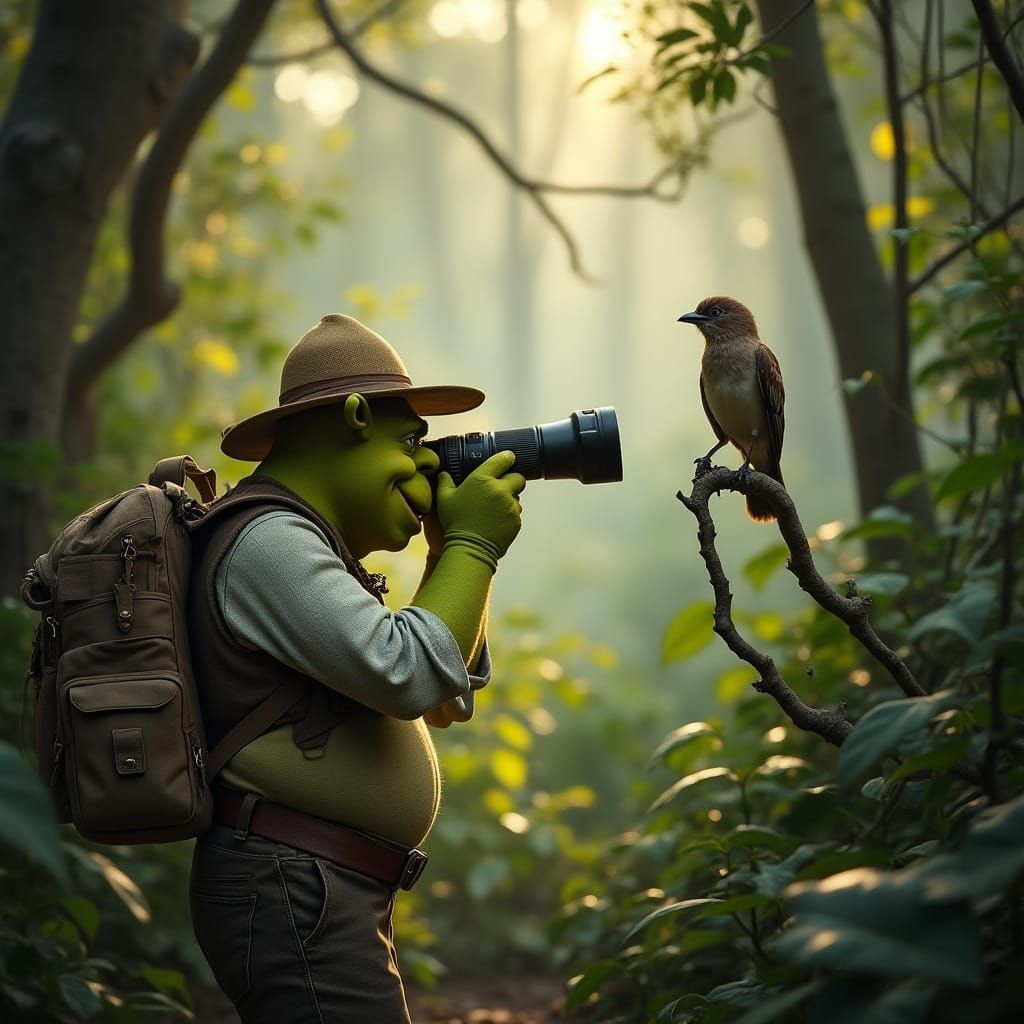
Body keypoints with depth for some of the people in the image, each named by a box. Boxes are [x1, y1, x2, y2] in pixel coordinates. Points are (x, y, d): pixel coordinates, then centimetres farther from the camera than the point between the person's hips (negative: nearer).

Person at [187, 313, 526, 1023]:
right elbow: (407, 674, -21)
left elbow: (449, 699, 23)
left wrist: (453, 549, 14)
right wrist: (472, 546, -8)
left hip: (334, 897, 11)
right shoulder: (267, 538, -11)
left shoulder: (304, 543, 21)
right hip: (295, 891, -11)